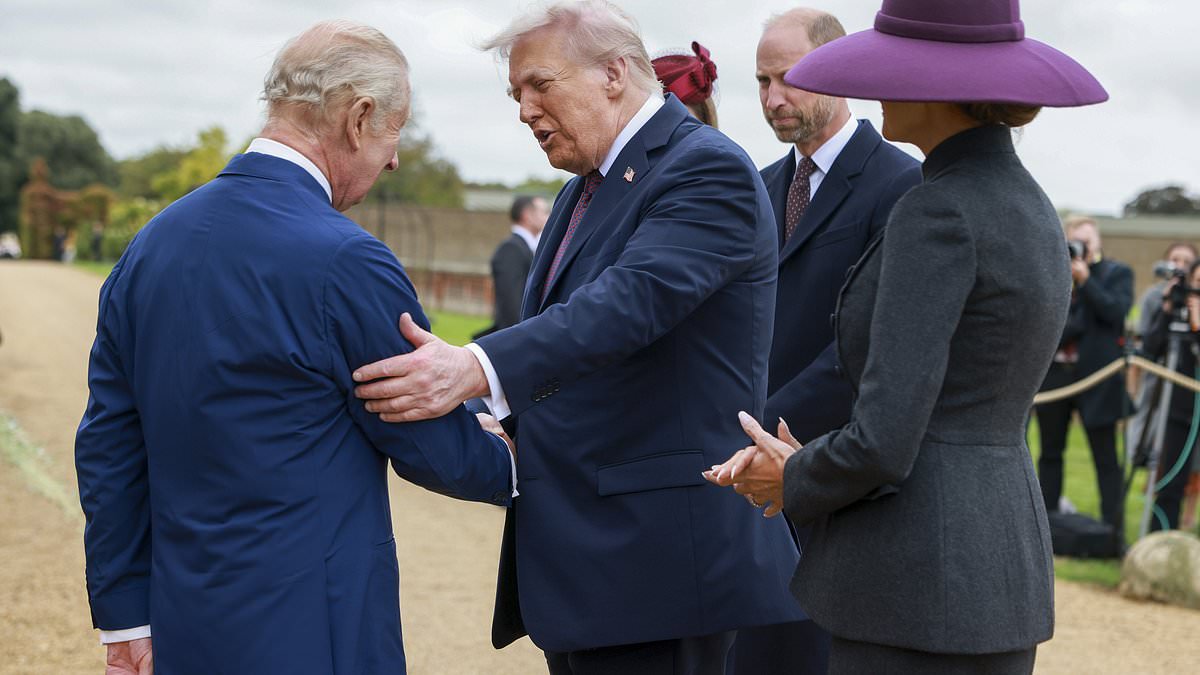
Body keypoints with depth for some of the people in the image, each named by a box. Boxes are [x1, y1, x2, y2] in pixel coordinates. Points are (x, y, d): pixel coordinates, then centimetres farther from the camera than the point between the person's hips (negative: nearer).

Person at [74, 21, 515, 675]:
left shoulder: (151, 242, 5)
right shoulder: (343, 263, -17)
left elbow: (107, 448, 8)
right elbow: (435, 447, -7)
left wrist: (126, 619, 14)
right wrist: (512, 468, 14)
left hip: (185, 623, 7)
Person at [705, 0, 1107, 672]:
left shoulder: (937, 214, -16)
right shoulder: (1029, 211, 13)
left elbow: (883, 444, -21)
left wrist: (796, 484, 0)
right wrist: (809, 462, 9)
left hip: (919, 588, -9)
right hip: (999, 566, 9)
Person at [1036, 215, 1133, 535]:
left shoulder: (1118, 273, 4)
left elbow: (1116, 311, -12)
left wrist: (1084, 278, -14)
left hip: (1096, 377, -3)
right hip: (1053, 373, 3)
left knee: (1105, 457, -2)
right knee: (1050, 453, 10)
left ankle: (1114, 530, 0)